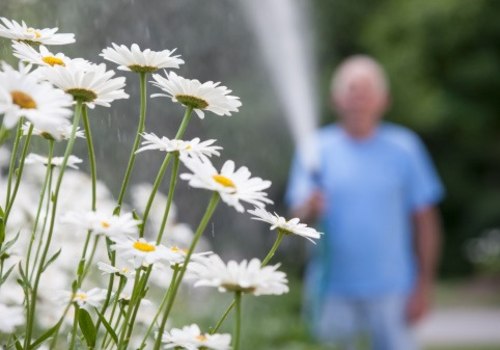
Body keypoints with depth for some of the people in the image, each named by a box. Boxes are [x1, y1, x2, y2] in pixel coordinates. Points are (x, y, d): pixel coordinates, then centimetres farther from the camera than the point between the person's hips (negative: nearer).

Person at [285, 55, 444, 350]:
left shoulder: (404, 147, 2)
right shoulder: (317, 149, 3)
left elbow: (425, 220, 3)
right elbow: (298, 214, -3)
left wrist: (424, 284, 0)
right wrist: (310, 208, -26)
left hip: (390, 291, -1)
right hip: (333, 289, 1)